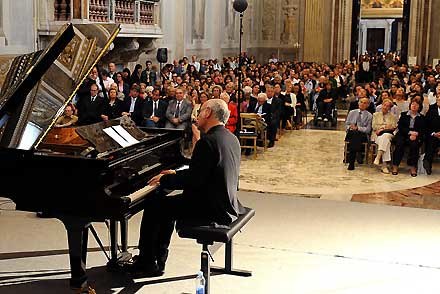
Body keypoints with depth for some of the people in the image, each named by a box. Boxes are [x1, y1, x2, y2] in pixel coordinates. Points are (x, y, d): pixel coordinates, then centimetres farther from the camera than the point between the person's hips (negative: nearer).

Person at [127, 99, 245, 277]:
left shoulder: (208, 141, -21)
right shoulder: (231, 139, 9)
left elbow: (193, 180, -22)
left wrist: (164, 179, -8)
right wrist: (176, 175, 16)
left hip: (212, 211, -10)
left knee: (153, 206, 2)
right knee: (164, 204, 21)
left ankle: (147, 264, 14)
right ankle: (157, 260, 27)